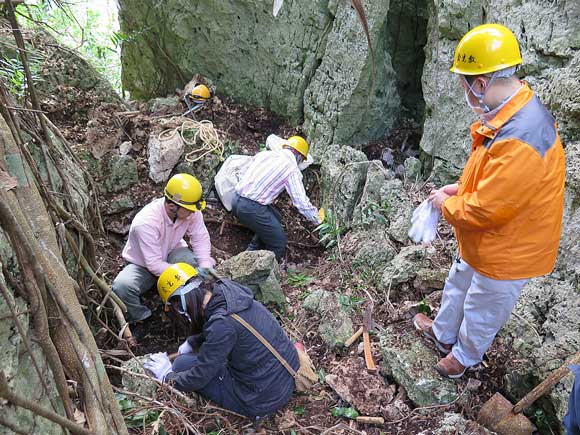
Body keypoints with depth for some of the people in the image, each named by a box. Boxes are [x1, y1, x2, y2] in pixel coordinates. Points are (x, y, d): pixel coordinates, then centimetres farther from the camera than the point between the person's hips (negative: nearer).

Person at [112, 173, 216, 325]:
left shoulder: (191, 211, -22)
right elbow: (154, 264, -33)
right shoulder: (146, 223, -36)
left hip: (171, 253, 3)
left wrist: (205, 267, -28)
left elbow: (200, 238, -12)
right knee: (122, 287, -34)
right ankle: (141, 317, -4)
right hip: (143, 265, -3)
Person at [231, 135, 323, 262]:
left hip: (236, 200, 8)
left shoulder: (264, 153, 13)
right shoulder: (292, 169, -5)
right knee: (279, 242, 7)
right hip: (252, 208, -8)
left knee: (275, 219, 27)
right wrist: (317, 219, 7)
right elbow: (302, 202, -7)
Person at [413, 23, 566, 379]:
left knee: (482, 310, 18)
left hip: (505, 253, -9)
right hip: (485, 242, 9)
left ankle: (465, 356, 46)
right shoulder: (516, 110, -6)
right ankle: (444, 334, 55)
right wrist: (461, 187, -1)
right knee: (458, 285, 30)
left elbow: (485, 210, -32)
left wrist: (447, 203, -15)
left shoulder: (519, 140, -38)